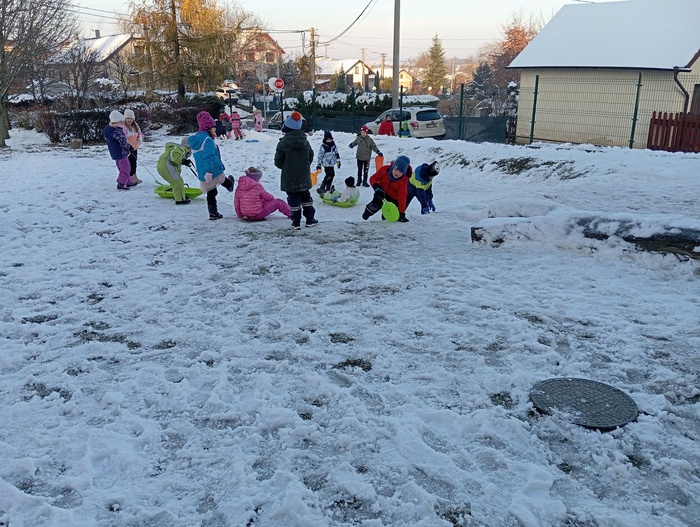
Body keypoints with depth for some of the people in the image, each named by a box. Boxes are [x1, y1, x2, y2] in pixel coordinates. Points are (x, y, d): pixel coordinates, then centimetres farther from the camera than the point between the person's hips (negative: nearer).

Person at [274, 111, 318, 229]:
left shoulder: (283, 143, -14)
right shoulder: (305, 141, 1)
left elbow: (278, 161, -8)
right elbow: (311, 157, 11)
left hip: (290, 178, -4)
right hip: (304, 177, 4)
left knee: (293, 199, 2)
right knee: (306, 196, 17)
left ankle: (296, 222, 3)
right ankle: (310, 219, 21)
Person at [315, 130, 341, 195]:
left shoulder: (333, 145, 6)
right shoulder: (323, 146, -13)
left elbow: (336, 153, 16)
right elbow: (320, 155, -10)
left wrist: (338, 161, 17)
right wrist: (319, 164, -9)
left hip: (332, 163, 7)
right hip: (326, 164, -7)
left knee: (332, 175, 12)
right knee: (329, 176, -12)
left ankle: (328, 188, 26)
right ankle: (322, 188, -4)